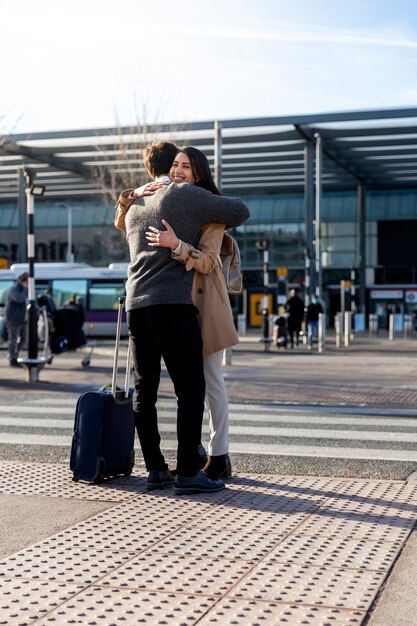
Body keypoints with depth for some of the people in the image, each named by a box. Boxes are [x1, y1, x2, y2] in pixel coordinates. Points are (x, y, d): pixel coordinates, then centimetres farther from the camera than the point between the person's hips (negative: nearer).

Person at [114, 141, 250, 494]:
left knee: (145, 390, 9)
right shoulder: (186, 195, 1)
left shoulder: (135, 206, 21)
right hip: (173, 304, -7)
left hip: (136, 303, 7)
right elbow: (240, 212, 1)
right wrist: (215, 224, 20)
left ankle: (155, 469, 12)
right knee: (191, 388, -5)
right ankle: (188, 472, -8)